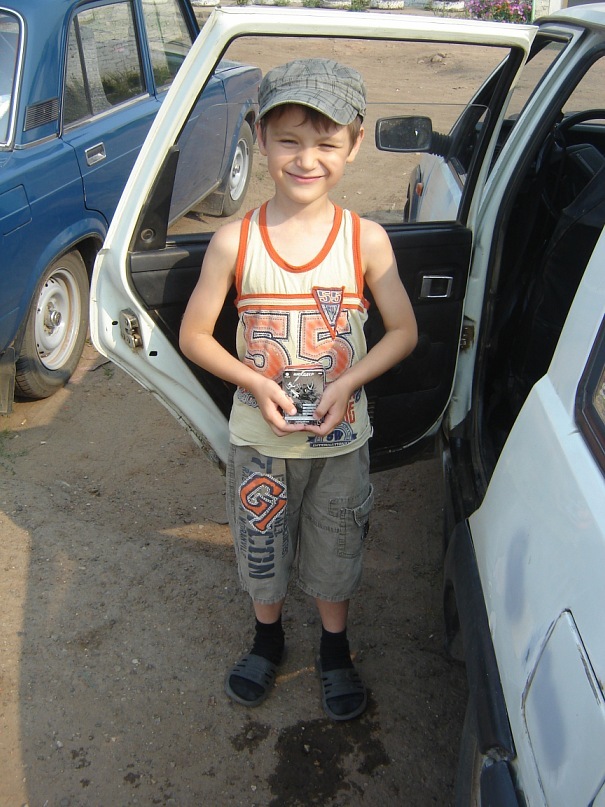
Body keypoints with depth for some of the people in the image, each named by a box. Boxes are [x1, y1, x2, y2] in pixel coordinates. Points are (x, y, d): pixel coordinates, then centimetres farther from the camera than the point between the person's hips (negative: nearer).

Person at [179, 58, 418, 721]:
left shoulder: (367, 240, -12)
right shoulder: (233, 242, -12)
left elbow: (403, 331, -4)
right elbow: (193, 336, -5)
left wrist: (347, 384, -18)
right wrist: (256, 384, -19)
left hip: (340, 439, 0)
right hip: (258, 437, 1)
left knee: (334, 551, 19)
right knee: (261, 546, 20)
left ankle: (334, 649, 47)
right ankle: (267, 639, 50)